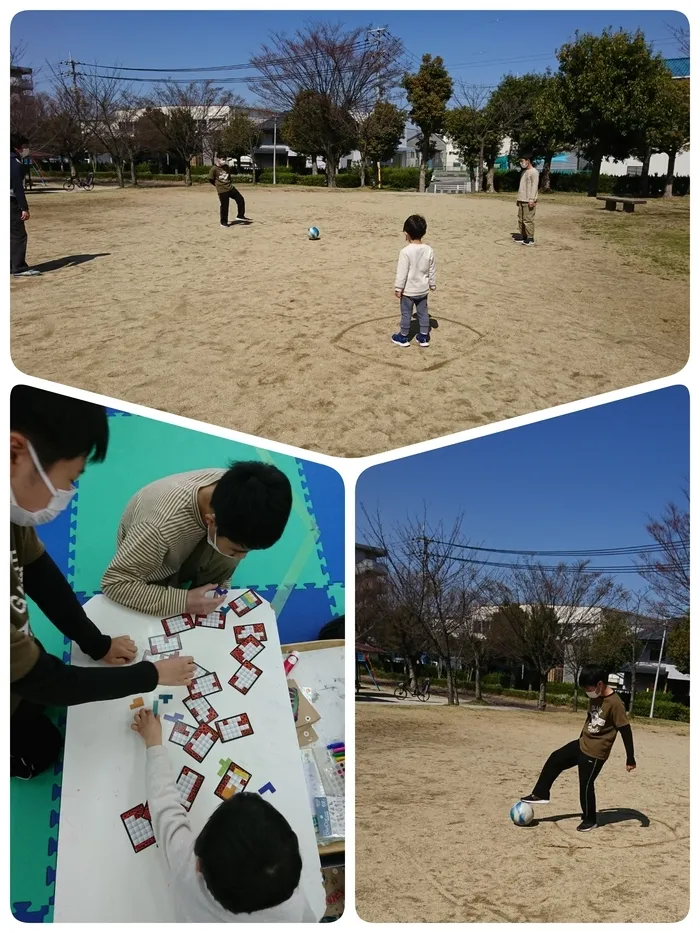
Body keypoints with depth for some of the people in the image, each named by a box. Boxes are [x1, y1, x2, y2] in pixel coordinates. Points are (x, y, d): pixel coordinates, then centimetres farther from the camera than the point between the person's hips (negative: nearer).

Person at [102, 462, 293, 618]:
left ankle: (205, 608, -1)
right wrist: (183, 602, -39)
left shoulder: (233, 489, -28)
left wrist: (221, 587, -17)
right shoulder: (161, 527, -44)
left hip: (186, 550, 4)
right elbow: (114, 582, -35)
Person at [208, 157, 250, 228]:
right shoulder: (214, 169, -11)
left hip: (231, 188, 6)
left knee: (240, 199, 2)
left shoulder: (227, 167, 7)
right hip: (222, 190, -6)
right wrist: (218, 185, 3)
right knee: (224, 206, -2)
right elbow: (211, 180, -5)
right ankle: (223, 222, 11)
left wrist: (229, 184, 12)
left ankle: (240, 216, 13)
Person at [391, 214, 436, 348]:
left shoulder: (405, 251, -22)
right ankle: (423, 337, 22)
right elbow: (431, 270, 4)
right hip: (423, 289, 5)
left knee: (406, 314, 9)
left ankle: (403, 337, 21)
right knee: (423, 312, 15)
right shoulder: (429, 250, -6)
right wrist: (432, 284, 17)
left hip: (408, 290, -4)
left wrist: (398, 288, -9)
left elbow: (402, 272, -18)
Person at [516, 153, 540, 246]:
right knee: (521, 220, 9)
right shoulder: (524, 172, 20)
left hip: (529, 201, -9)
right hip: (521, 200, 9)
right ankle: (524, 238, 15)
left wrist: (531, 200, -21)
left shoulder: (534, 172, -8)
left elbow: (534, 186, -15)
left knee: (528, 220, -10)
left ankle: (530, 239, -7)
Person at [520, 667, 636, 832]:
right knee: (555, 760, 11)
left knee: (586, 785, 1)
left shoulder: (615, 703, -24)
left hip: (595, 752, -9)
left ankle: (590, 820, 21)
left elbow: (626, 731, -20)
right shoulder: (594, 697, 2)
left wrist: (630, 759, -17)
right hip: (581, 743, 9)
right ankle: (540, 794, 22)